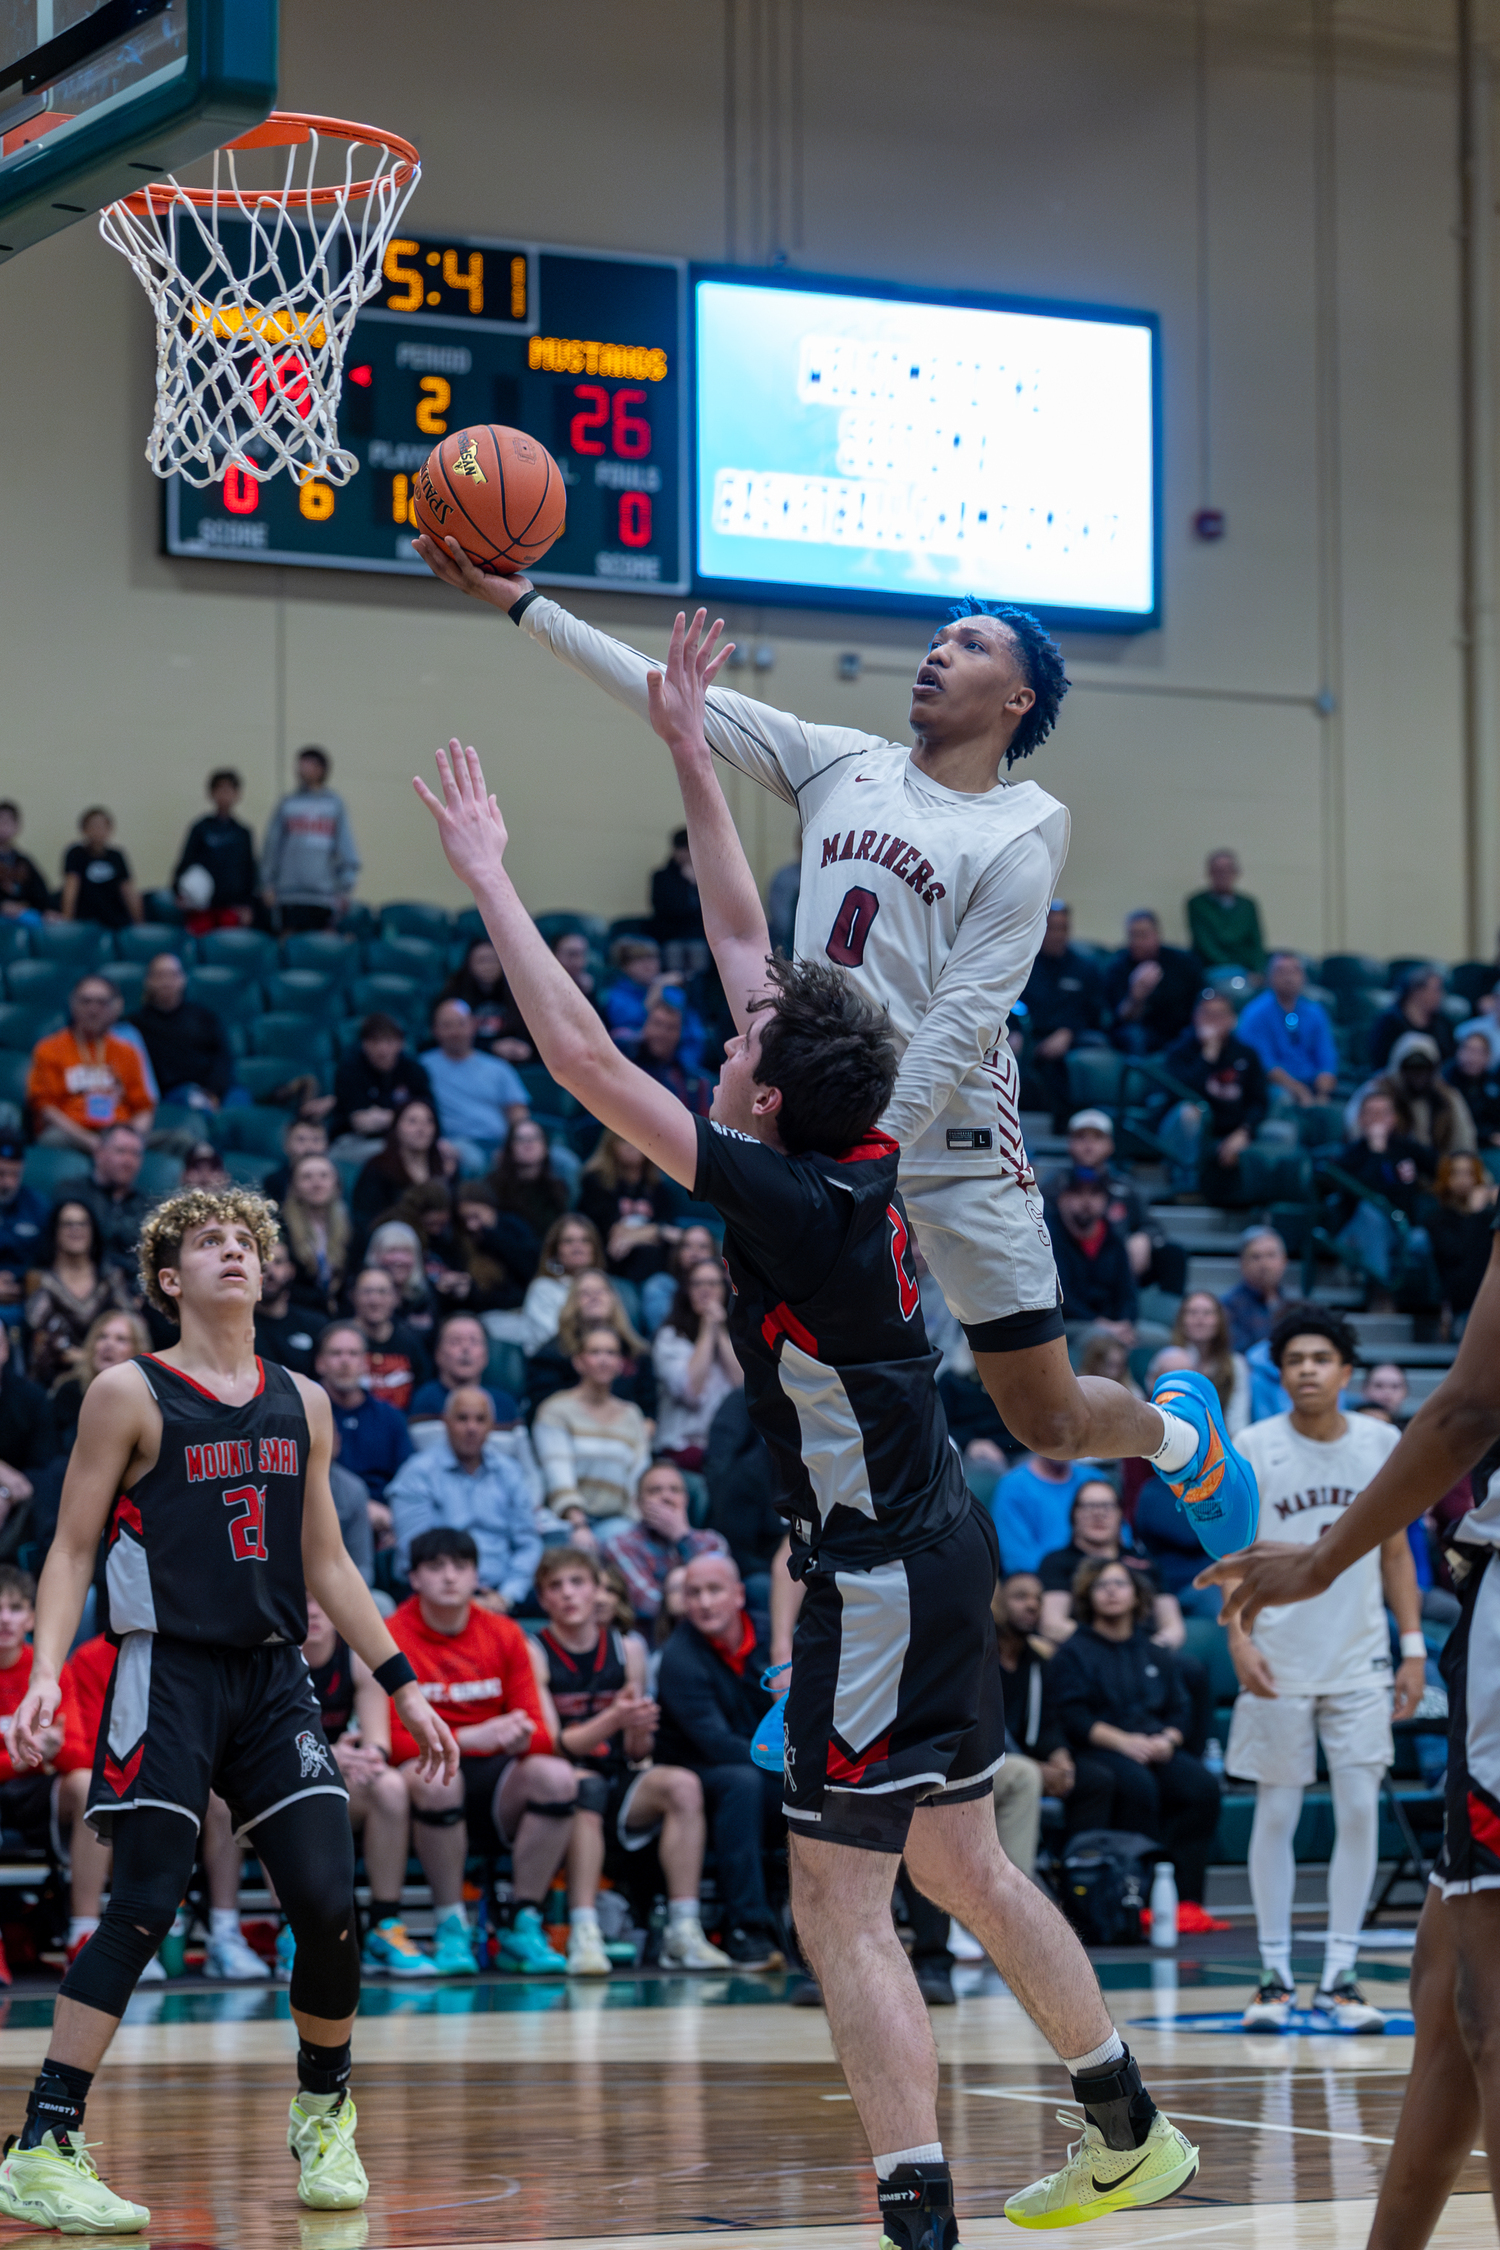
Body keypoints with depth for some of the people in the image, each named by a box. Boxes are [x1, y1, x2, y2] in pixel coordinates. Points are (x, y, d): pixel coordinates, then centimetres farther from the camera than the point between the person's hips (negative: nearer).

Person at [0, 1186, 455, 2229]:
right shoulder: (130, 1394, -2)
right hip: (167, 1673, -5)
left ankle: (325, 2113, 20)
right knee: (143, 1910, -13)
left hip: (275, 1675, 5)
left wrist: (405, 1686, 15)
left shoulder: (303, 1403, 13)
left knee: (330, 1902, -5)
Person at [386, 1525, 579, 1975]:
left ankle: (523, 1928, -16)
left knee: (557, 1776, -27)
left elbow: (539, 1732, 3)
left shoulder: (505, 1634, 8)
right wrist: (472, 1738, -26)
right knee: (436, 1777, -38)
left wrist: (522, 1736, -23)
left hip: (496, 1778, 4)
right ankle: (451, 1928, -22)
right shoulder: (392, 1638, -4)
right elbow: (394, 1740, -12)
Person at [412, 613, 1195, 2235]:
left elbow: (583, 1060, -22)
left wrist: (490, 880, -16)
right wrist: (687, 750, 14)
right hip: (933, 1552, 9)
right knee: (962, 1869, 20)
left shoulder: (791, 1202, -20)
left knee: (840, 1906, -8)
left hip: (881, 1577, -9)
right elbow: (745, 940, 11)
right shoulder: (856, 1164, 2)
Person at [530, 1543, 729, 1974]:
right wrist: (614, 1719, -26)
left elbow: (637, 1754, 9)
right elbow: (553, 1743, -11)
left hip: (618, 1783, 4)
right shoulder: (535, 1654, -2)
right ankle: (584, 1936, -40)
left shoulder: (627, 1650, 10)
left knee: (683, 1784, -23)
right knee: (587, 1786, -36)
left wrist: (640, 1731, -16)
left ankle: (683, 1933, -26)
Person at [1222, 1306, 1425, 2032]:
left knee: (1360, 1810, -2)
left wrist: (1413, 1644, 5)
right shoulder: (1252, 1448, -4)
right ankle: (1275, 1977, 10)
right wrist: (1239, 1638, -15)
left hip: (1359, 1657, 2)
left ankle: (1338, 1978, 4)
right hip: (1278, 1658, -2)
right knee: (1276, 1813, 2)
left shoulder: (1382, 1443, 3)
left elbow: (1395, 1550, 10)